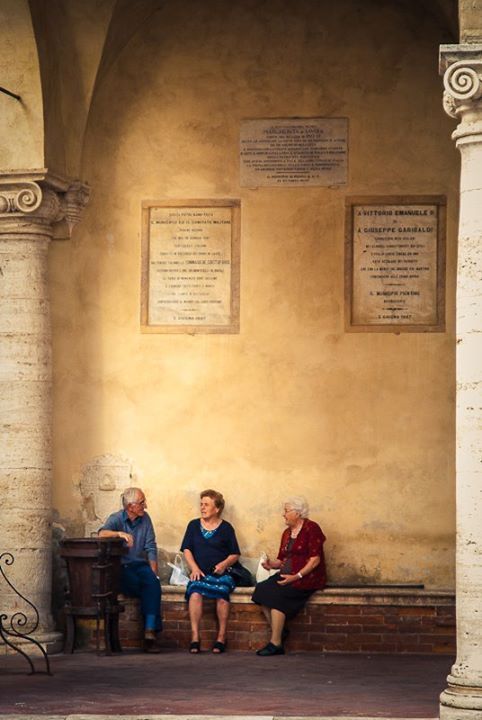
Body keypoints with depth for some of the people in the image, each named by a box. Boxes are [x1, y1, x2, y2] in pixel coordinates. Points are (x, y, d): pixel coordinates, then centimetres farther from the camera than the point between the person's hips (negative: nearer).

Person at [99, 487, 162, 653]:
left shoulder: (145, 518, 11)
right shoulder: (116, 519, -1)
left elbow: (150, 548, 9)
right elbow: (102, 533, -22)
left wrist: (154, 572, -2)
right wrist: (120, 533, -40)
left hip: (140, 564, 3)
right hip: (121, 567, -3)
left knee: (153, 583, -30)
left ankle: (150, 633, -37)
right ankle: (151, 631, -18)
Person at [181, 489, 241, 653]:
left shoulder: (226, 528, 10)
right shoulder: (193, 525, 15)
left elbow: (235, 554, 12)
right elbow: (187, 549, 11)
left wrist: (224, 564, -8)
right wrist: (194, 568, -5)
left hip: (219, 573, -1)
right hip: (199, 573, 1)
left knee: (222, 592, -33)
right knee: (195, 593, -33)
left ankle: (221, 637, -22)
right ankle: (195, 637, -31)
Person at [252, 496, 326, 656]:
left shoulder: (311, 528, -6)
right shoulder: (287, 533, 19)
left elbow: (315, 559, -14)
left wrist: (297, 576, -21)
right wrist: (272, 564, -3)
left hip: (307, 577, -8)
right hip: (287, 575, 8)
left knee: (276, 595, -28)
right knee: (261, 589, -17)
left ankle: (276, 643, -24)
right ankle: (279, 631, -10)